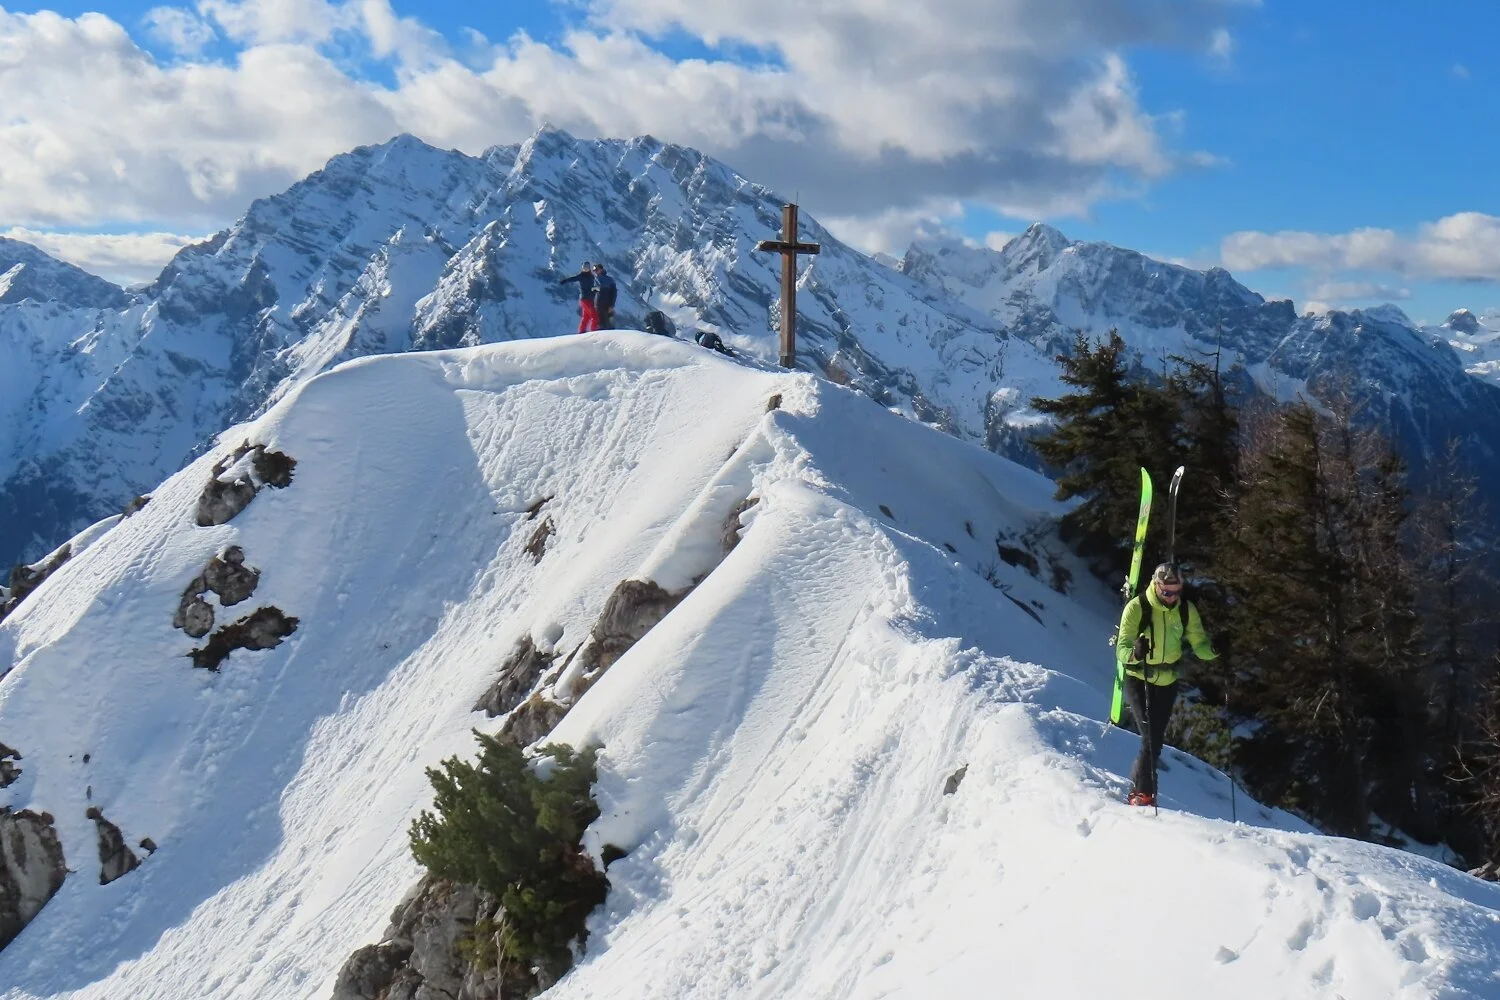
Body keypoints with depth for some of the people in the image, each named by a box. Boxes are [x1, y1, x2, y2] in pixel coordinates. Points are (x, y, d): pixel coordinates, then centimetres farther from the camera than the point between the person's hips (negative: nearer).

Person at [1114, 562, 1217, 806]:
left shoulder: (1186, 610, -4)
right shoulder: (1137, 607, -16)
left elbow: (1199, 644, -1)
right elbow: (1122, 647, -18)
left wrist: (1214, 650, -24)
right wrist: (1135, 654, -41)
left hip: (1167, 683, 4)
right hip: (1138, 680, -4)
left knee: (1156, 742, 12)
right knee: (1150, 738, -15)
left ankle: (1138, 786, 30)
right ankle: (1143, 793, -4)